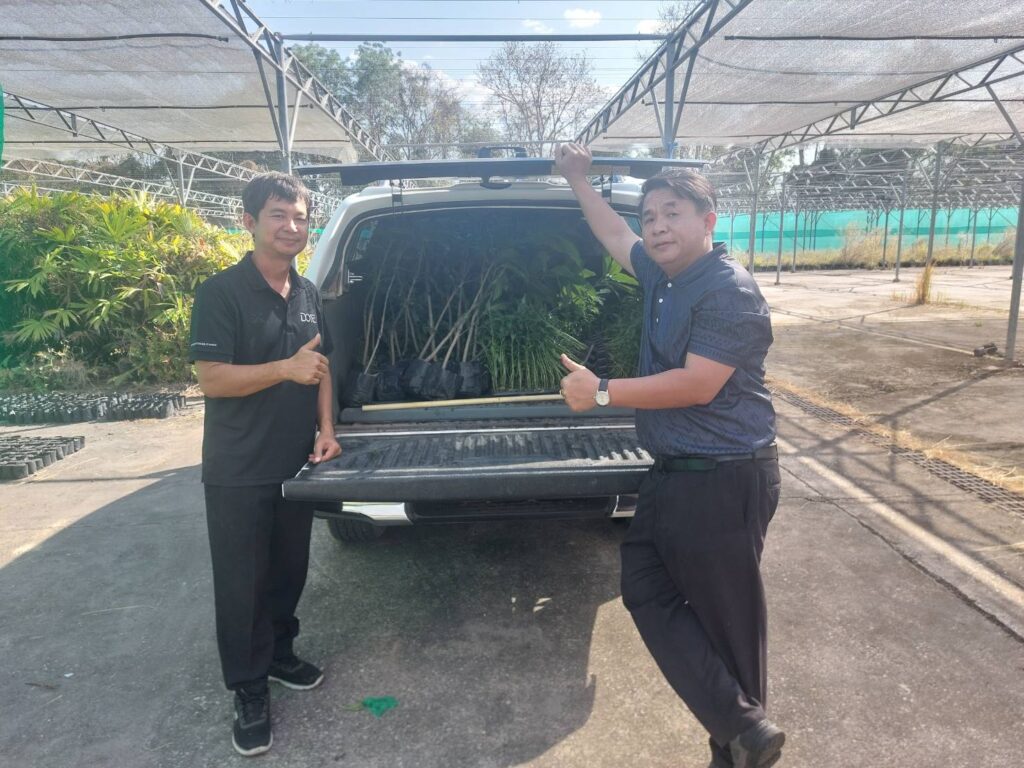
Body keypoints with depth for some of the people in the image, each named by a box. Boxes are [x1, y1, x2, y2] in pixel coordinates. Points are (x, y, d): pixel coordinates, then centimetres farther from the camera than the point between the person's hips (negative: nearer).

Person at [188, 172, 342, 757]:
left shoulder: (308, 294, 7)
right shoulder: (220, 293, -12)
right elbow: (211, 378, -18)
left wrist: (326, 429, 3)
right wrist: (286, 369, -30)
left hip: (297, 463, 6)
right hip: (239, 472, -6)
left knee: (290, 571, 18)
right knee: (241, 582, 6)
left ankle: (280, 654, 39)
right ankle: (249, 690, 22)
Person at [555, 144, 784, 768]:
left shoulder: (730, 291, -16)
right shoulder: (662, 274, 10)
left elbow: (697, 386, -23)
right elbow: (614, 233, 28)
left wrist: (603, 392, -19)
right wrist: (578, 180, 32)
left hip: (725, 478, -10)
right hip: (674, 474, 10)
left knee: (726, 616, 1)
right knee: (647, 589, 10)